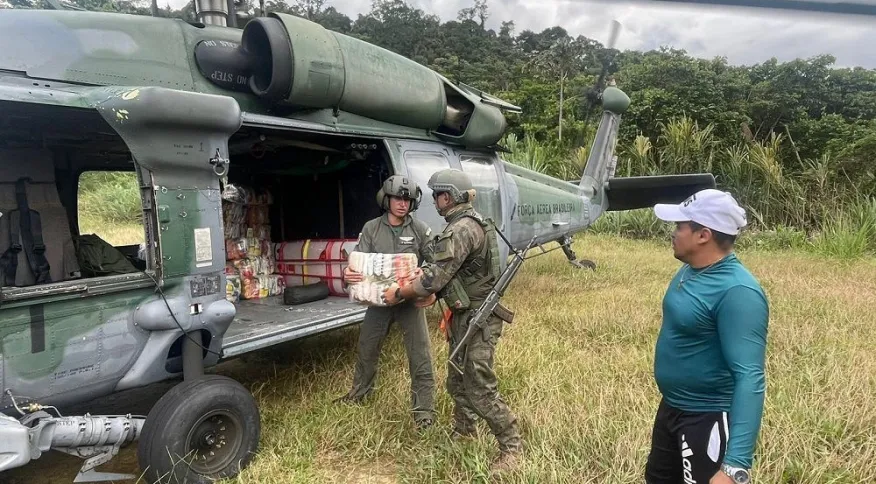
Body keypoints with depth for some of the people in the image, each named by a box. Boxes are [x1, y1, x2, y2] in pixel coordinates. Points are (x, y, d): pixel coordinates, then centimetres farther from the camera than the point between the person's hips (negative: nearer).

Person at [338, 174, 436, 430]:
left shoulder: (420, 229, -6)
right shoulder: (371, 228, -2)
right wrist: (348, 273, -28)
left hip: (410, 301, -2)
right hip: (379, 299, 3)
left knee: (420, 356, 0)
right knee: (366, 348, 19)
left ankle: (424, 408, 14)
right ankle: (360, 391, 45)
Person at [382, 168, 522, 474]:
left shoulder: (461, 229, -23)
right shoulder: (467, 223, 11)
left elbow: (434, 278, -23)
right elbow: (443, 269, 17)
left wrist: (399, 294, -11)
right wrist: (419, 275, 6)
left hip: (477, 319, -10)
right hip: (464, 316, 10)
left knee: (479, 388, -3)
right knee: (457, 380, 21)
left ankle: (511, 446, 11)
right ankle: (463, 433, 38)